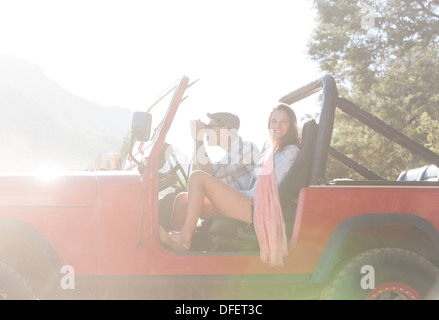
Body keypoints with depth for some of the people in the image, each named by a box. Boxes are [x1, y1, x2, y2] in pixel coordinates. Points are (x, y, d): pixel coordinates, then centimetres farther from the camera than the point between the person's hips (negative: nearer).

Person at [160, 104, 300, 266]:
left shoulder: (290, 151, 0)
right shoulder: (273, 151, 27)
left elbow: (272, 189, -9)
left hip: (255, 209, -9)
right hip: (250, 206, 9)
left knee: (198, 177, -15)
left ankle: (184, 238, -16)